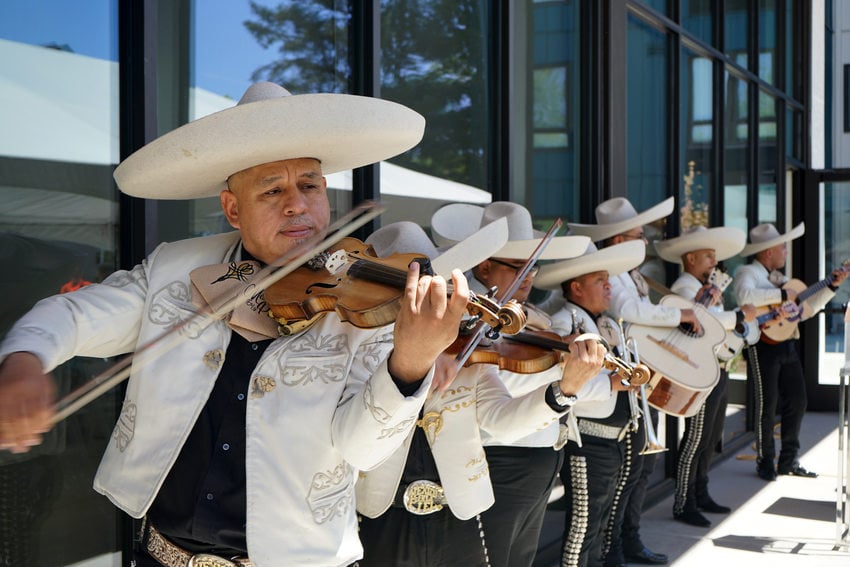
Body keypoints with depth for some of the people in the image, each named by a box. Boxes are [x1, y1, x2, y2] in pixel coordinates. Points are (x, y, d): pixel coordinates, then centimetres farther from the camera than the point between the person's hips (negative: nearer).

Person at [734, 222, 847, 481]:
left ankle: (788, 460, 21)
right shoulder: (747, 272, -6)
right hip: (763, 345, -8)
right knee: (767, 404, -2)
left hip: (786, 345, 8)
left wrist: (831, 287, 16)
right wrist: (782, 295, -23)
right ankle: (765, 462, 11)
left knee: (797, 400, 10)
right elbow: (745, 296, -29)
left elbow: (806, 310, 21)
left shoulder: (779, 278, 19)